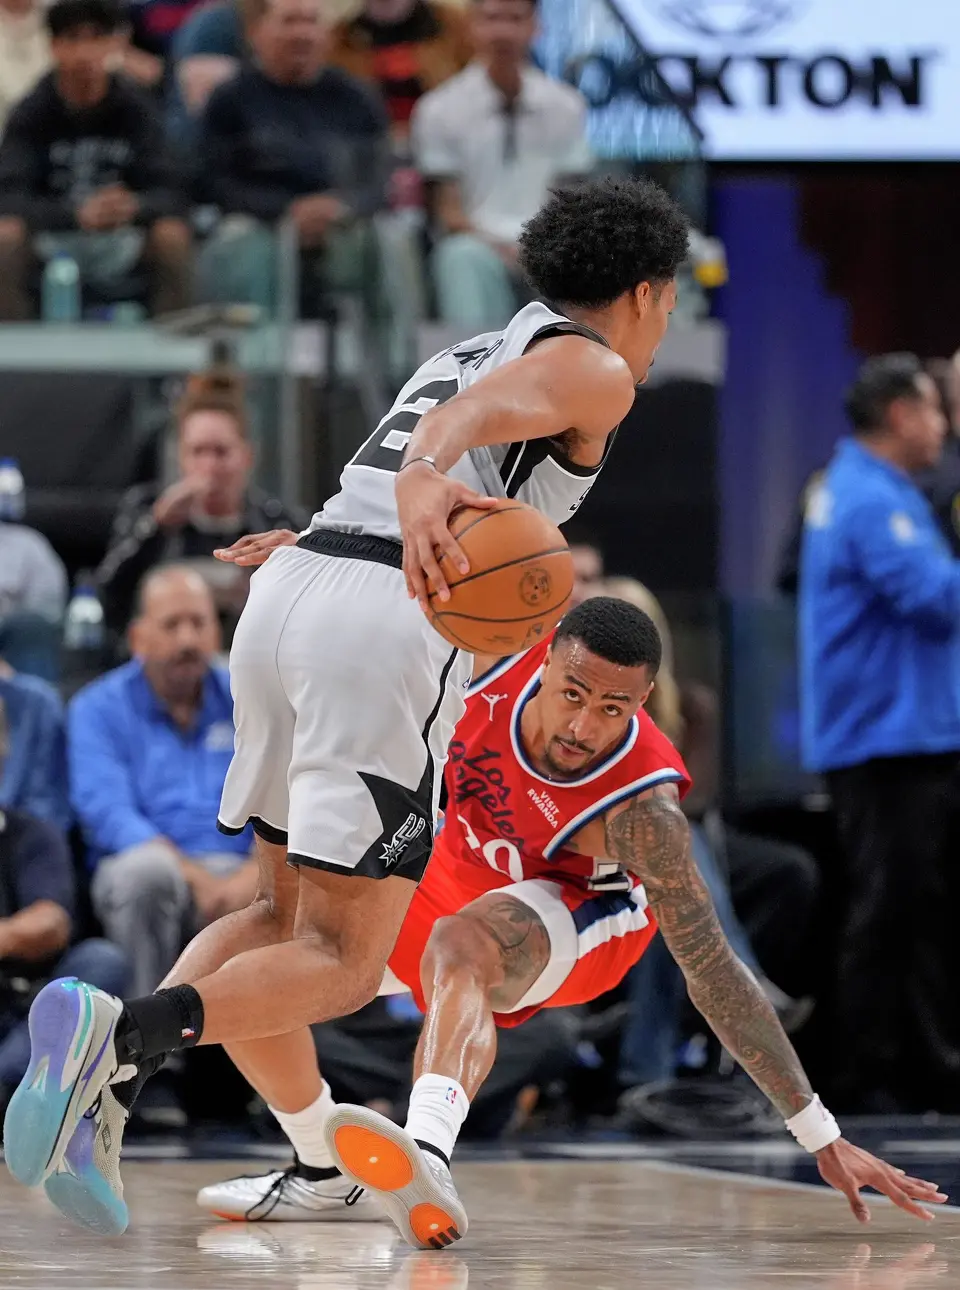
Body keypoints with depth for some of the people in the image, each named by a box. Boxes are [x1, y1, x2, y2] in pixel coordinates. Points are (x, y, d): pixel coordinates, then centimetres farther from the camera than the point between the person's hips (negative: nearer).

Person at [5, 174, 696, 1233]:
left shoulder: (470, 349, 31)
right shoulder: (597, 369, 6)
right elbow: (472, 413, -16)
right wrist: (422, 485, -36)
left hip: (293, 590, 8)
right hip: (392, 629, -8)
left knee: (287, 915, 19)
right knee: (341, 967, -6)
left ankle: (101, 1087, -5)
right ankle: (121, 1037, -32)